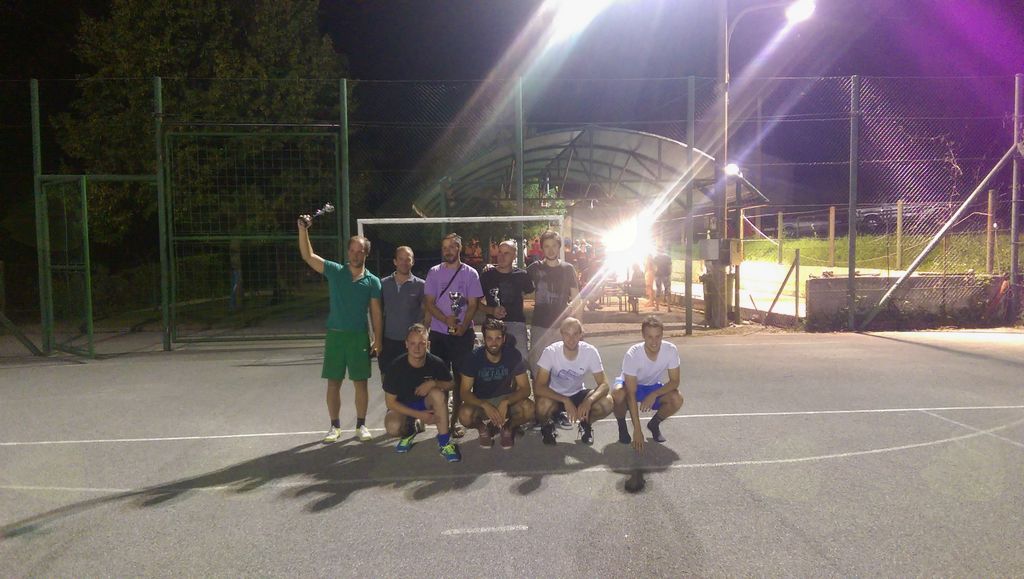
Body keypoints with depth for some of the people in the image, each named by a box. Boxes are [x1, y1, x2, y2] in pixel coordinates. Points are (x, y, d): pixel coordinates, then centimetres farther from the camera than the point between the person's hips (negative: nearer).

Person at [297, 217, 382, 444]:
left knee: (360, 383, 4)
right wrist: (303, 229, -17)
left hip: (359, 336, -1)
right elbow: (308, 256, -6)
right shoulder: (335, 271, 2)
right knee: (333, 383, 5)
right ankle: (335, 427, 17)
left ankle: (361, 425, 18)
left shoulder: (372, 281, 1)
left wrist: (378, 341, -2)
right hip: (335, 335, 1)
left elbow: (376, 313, 2)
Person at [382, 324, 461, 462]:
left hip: (426, 403, 1)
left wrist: (433, 383, -26)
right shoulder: (395, 366, -21)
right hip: (403, 407, -1)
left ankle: (444, 443, -20)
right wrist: (419, 414, -23)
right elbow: (390, 402, -15)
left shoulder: (436, 363, -18)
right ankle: (410, 430, 7)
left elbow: (451, 384, -2)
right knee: (393, 428, -33)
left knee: (438, 393, -32)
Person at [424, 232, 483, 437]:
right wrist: (446, 320, -16)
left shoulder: (470, 273, 2)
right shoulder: (434, 272, 5)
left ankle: (454, 420, 12)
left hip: (463, 334, -1)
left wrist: (462, 326, -19)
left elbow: (473, 304, -3)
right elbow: (428, 302, 0)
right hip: (439, 333, 1)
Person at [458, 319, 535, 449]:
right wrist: (486, 406, -38)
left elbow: (525, 389, -16)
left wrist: (505, 402, -35)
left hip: (506, 399, 1)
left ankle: (508, 427, 3)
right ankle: (483, 427, 2)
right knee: (465, 415, -34)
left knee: (529, 409, -30)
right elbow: (465, 393, -19)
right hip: (481, 402, -1)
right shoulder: (474, 358, -17)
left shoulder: (513, 355, -16)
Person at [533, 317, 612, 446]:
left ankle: (585, 424, 7)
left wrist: (589, 400, -40)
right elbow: (538, 387, -27)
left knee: (607, 403, -26)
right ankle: (547, 425, 2)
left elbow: (603, 384, -19)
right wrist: (565, 400, -39)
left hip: (578, 394, 2)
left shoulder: (590, 352, -20)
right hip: (555, 396, -2)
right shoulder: (550, 352, -24)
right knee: (543, 405, -36)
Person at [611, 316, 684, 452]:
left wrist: (654, 395, -35)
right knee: (618, 394, -37)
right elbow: (631, 394, -34)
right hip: (630, 385, -3)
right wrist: (637, 430, -38)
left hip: (653, 386, 3)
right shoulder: (633, 354, -34)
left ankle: (654, 424, 5)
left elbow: (674, 382, -16)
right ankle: (622, 427, -5)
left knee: (677, 399, -26)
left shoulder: (671, 350, -26)